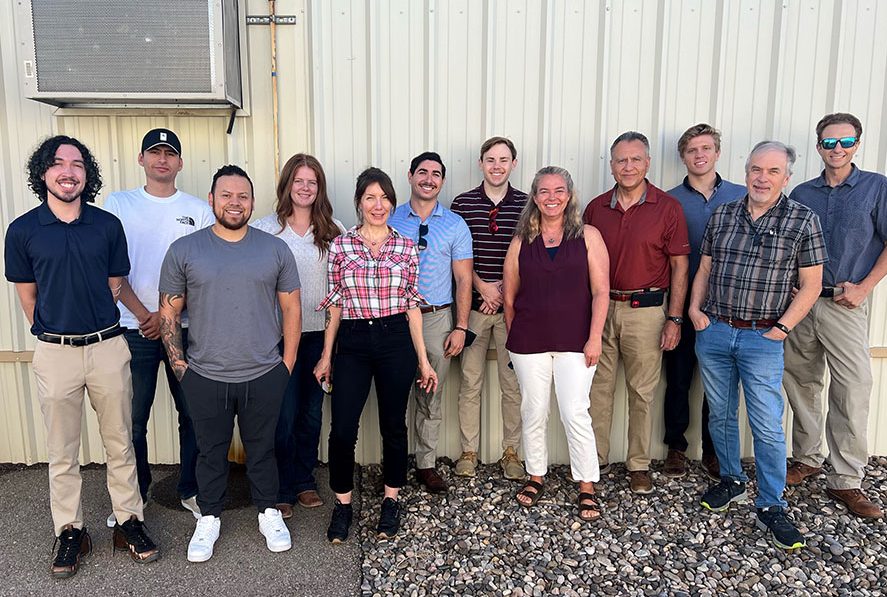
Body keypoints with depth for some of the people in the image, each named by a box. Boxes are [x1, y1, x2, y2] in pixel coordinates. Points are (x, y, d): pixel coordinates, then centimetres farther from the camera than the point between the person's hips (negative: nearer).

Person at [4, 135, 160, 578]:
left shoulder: (108, 225, 0)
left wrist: (95, 328, 10)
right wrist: (53, 333, 11)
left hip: (108, 346, 1)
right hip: (54, 353, 0)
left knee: (119, 443, 10)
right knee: (62, 451, 11)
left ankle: (129, 521, 25)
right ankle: (69, 532, 27)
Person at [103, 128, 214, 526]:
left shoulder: (198, 210, 5)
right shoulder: (118, 204, 5)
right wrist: (144, 315, -9)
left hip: (185, 327, 1)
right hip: (134, 328, 0)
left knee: (193, 414, 7)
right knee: (133, 419, 7)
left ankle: (191, 490, 24)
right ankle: (134, 495, 26)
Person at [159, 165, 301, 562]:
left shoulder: (275, 249, 1)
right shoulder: (184, 250, -1)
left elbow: (291, 308, 4)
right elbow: (169, 312, 4)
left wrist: (287, 363, 1)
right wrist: (179, 364, -1)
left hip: (264, 376, 0)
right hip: (205, 379, 0)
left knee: (262, 449, 15)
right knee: (210, 452, 16)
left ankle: (268, 512, 34)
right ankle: (209, 518, 35)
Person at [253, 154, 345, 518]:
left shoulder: (333, 230, 5)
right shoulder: (265, 229, -1)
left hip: (321, 331, 3)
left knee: (312, 410, 13)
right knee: (285, 414, 1)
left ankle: (305, 480, 30)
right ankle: (282, 490, 18)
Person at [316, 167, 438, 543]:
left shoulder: (406, 248, 2)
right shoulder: (340, 246, 2)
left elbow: (412, 306, 4)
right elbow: (335, 305, 5)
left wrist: (423, 360, 2)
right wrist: (326, 355, 4)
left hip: (396, 341, 0)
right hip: (352, 343, 0)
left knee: (393, 424, 11)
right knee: (342, 428, -2)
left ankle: (391, 500, 30)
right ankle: (342, 504, 20)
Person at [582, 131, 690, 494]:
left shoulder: (667, 208, -2)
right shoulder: (596, 208, 6)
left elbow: (679, 267, -1)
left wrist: (674, 319, -6)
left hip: (645, 310, -2)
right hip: (600, 307, 3)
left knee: (642, 392, 7)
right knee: (598, 388, 9)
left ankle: (639, 465, 21)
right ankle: (595, 459, 23)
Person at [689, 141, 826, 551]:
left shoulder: (803, 220, -3)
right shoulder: (722, 216, 7)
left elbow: (811, 284, -2)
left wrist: (782, 327, -10)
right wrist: (695, 307, 0)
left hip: (762, 338, -3)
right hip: (713, 332, 4)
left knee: (767, 426, -1)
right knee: (720, 414, 14)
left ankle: (771, 507, 14)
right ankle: (731, 481, 34)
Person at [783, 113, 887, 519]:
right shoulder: (802, 194, 10)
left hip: (844, 306, -3)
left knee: (853, 392, -5)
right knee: (802, 384, 9)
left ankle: (847, 481, 6)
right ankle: (807, 459, 25)